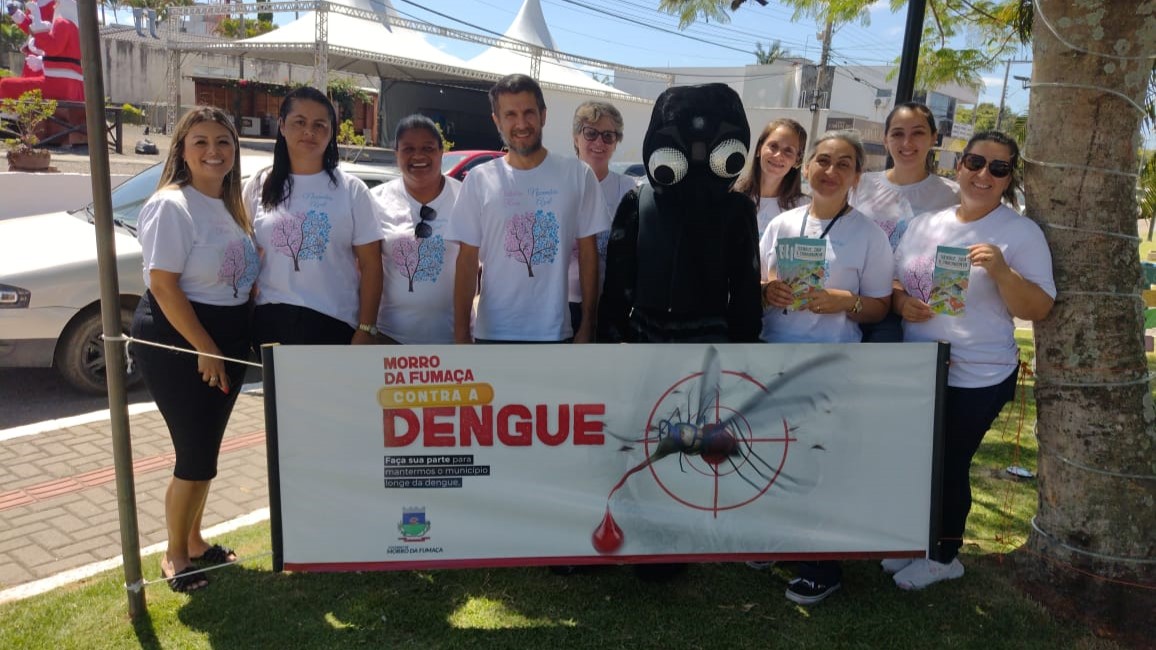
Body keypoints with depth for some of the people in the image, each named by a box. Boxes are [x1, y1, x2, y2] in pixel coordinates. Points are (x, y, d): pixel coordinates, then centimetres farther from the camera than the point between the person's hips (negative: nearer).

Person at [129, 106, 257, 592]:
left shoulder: (228, 204, 10)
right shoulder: (172, 206, -15)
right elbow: (163, 285, -19)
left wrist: (224, 348, 9)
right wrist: (205, 349, -19)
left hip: (228, 338, 8)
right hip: (177, 342, -8)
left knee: (205, 448, 16)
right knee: (196, 454, -2)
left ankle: (194, 540, 32)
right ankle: (174, 555, 18)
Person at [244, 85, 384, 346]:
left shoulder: (352, 190, 1)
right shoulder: (259, 187, 6)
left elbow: (370, 265, 0)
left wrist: (366, 329, -6)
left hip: (334, 323, -2)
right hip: (271, 320, 2)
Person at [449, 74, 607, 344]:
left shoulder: (577, 175, -1)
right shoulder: (479, 181, -1)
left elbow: (588, 254, 2)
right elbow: (467, 263, 0)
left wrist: (587, 326, -1)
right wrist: (461, 334, -5)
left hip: (556, 332, 0)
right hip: (493, 333, 0)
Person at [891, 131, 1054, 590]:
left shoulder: (1022, 233, -9)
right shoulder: (926, 223, 5)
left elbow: (1039, 309, -11)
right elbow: (891, 279, 13)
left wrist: (1001, 270, -26)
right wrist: (899, 301, -8)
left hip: (977, 379, -5)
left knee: (949, 467, 7)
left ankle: (944, 556, 29)